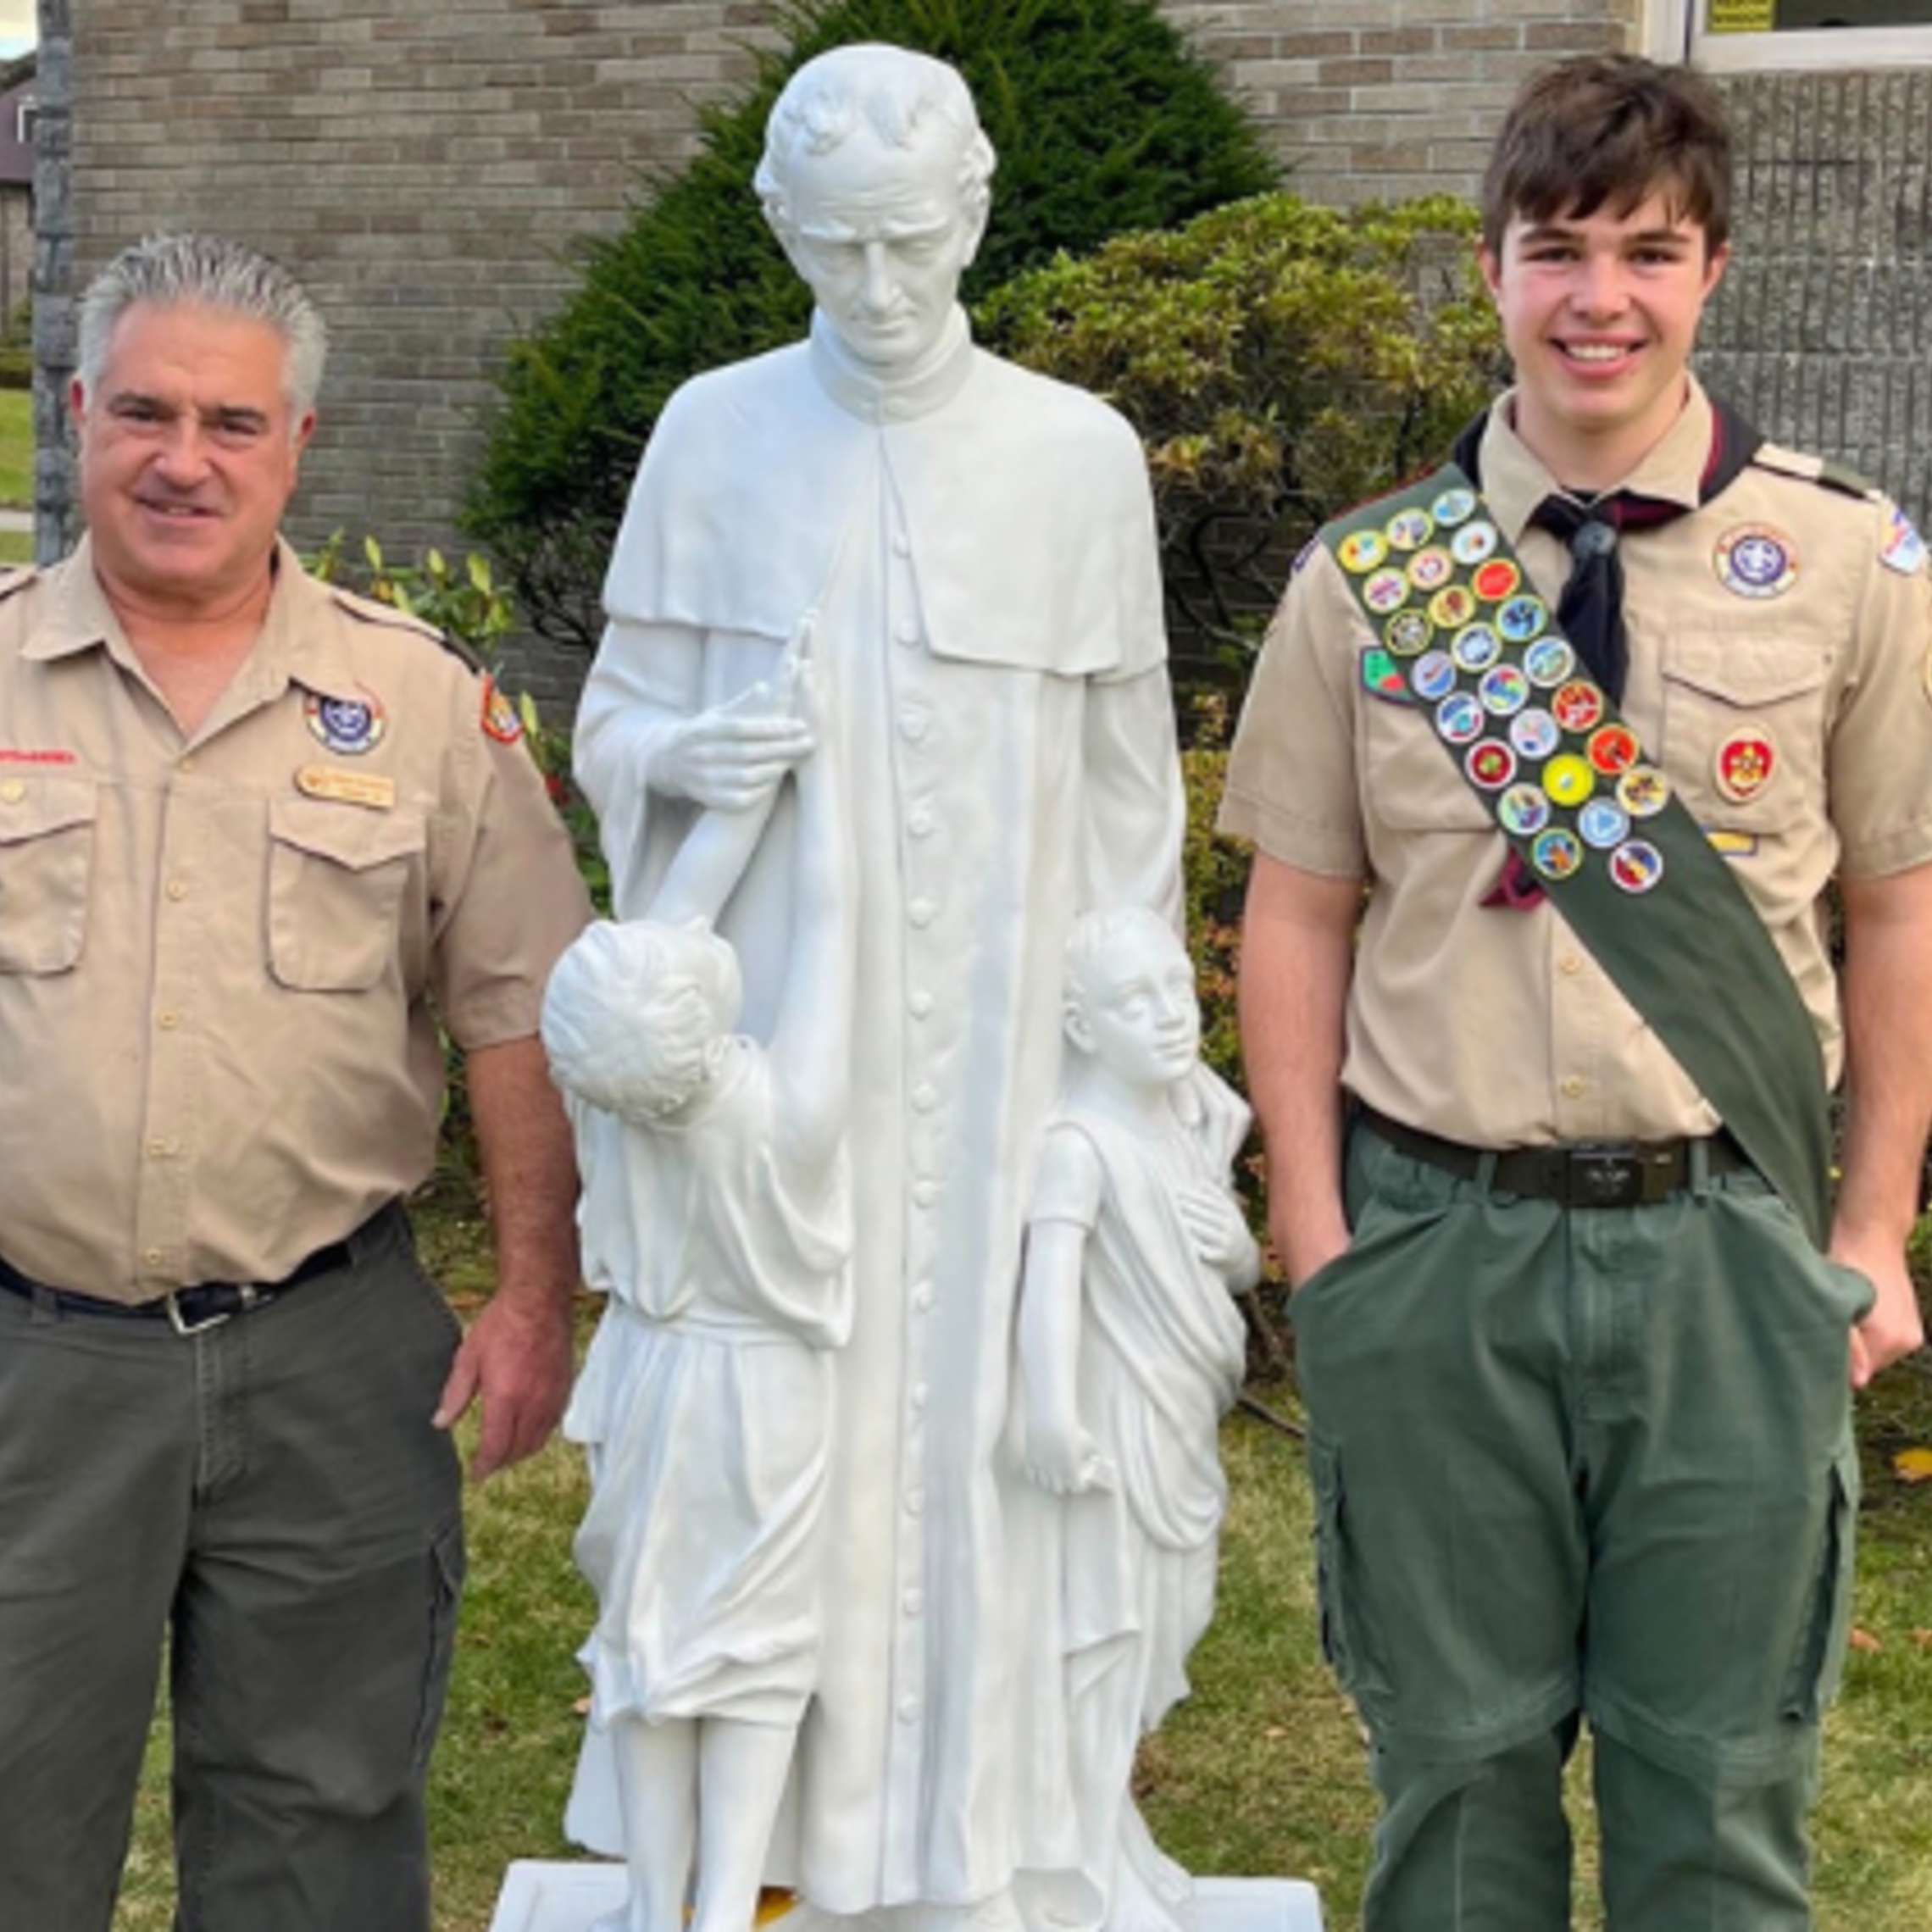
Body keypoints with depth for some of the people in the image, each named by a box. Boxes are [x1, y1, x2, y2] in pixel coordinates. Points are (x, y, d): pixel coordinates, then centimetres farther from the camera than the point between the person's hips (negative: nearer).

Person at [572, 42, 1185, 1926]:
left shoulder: (1079, 455, 0)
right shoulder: (715, 436, 1)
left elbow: (1125, 778, 5)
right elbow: (611, 725, 6)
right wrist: (685, 755, -17)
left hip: (995, 1032, 0)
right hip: (777, 1026, 0)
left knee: (974, 1381, 4)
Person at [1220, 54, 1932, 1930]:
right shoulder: (1368, 575, 2)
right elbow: (1299, 912, 4)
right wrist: (1315, 1225, 0)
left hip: (1728, 1240, 0)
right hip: (1434, 1241, 1)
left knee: (1719, 1767, 11)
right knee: (1457, 1747, 14)